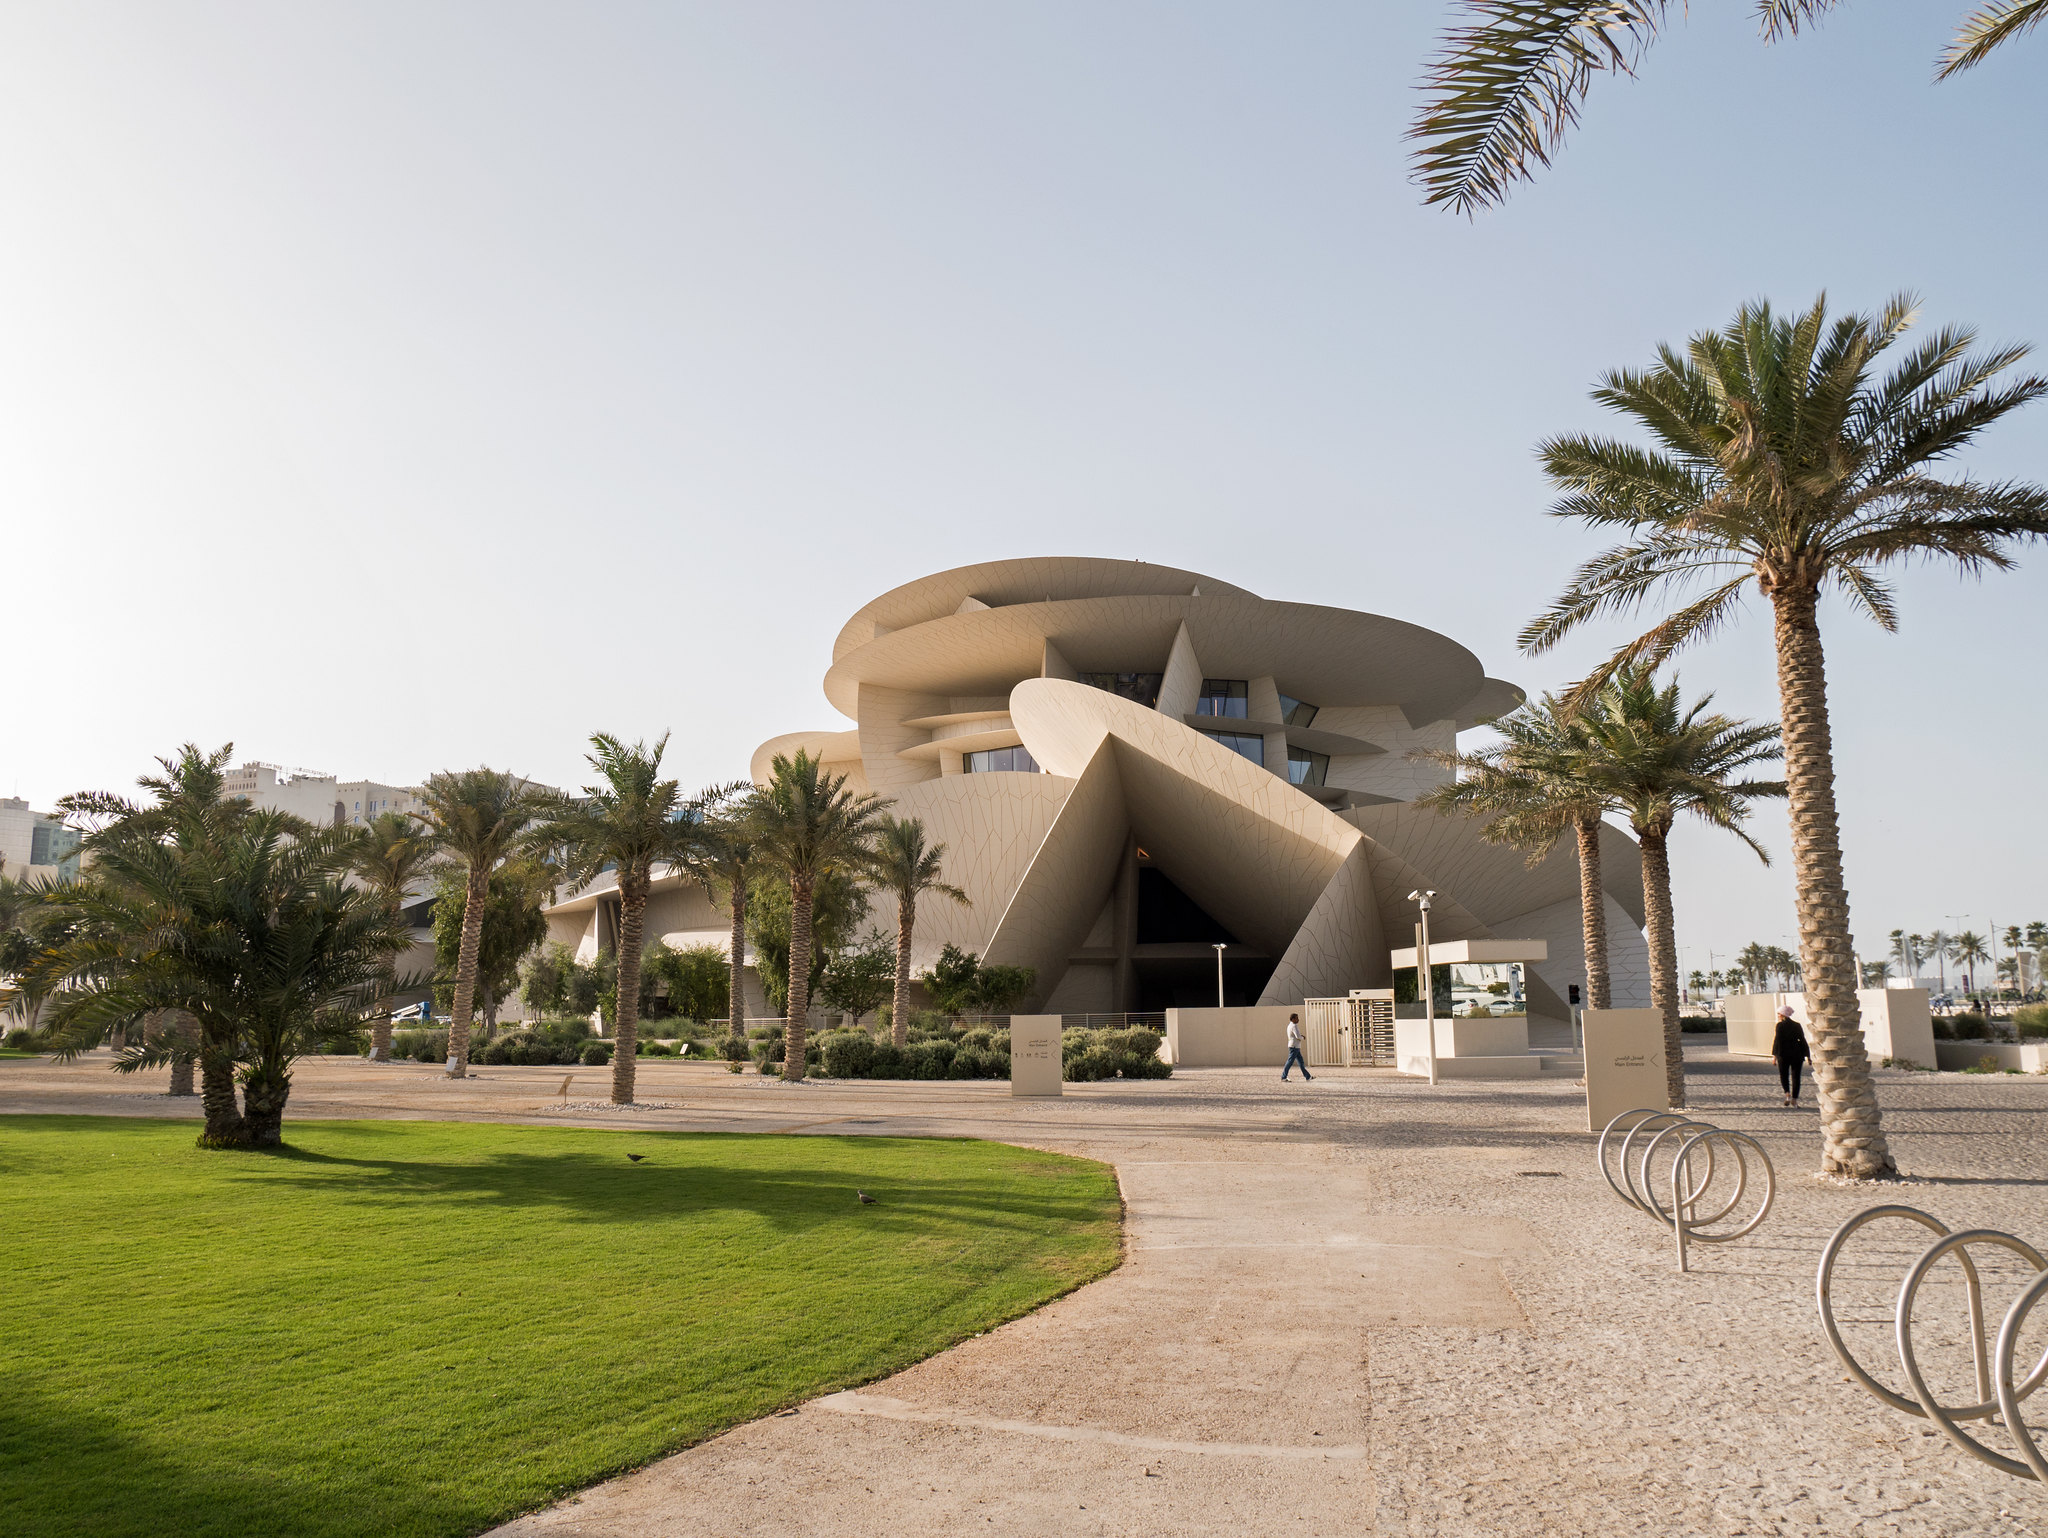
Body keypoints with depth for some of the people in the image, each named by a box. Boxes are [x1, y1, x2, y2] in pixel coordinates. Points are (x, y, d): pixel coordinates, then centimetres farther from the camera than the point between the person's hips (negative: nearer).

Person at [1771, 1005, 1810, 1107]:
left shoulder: (1780, 1025, -4)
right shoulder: (1797, 1025, 7)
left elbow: (1777, 1040, -10)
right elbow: (1803, 1040, 7)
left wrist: (1775, 1055, -10)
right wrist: (1807, 1055, 11)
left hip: (1784, 1054, -3)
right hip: (1797, 1054, 3)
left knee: (1783, 1075, 8)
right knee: (1795, 1077, 7)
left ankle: (1787, 1094, -14)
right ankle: (1794, 1099, 4)